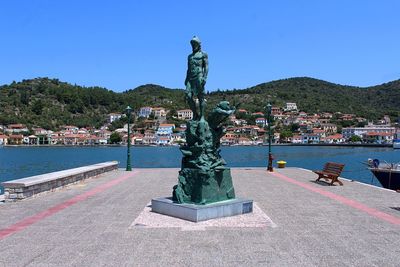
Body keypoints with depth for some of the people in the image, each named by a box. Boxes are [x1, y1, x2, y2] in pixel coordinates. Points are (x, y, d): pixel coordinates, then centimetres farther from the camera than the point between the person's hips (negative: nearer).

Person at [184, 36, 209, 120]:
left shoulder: (203, 54, 6)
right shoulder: (190, 56, 23)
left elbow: (206, 67, -4)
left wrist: (204, 78, -17)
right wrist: (186, 80, 14)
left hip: (199, 78, -5)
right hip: (191, 79, 5)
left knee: (200, 98, -5)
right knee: (188, 97, -8)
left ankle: (202, 116, -1)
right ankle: (195, 114, 4)